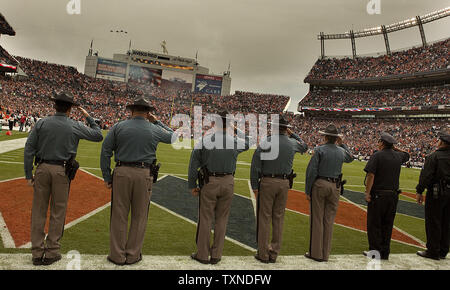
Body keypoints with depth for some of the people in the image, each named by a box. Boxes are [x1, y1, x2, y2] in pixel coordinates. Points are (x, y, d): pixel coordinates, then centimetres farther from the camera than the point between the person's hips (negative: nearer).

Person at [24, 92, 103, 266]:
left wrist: (28, 174, 4)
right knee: (58, 212, 8)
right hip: (62, 171, -2)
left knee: (38, 212, 9)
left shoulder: (42, 123, 1)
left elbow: (29, 149, -1)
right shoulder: (75, 127, -3)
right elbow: (98, 136, 9)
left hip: (42, 169, 2)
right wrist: (88, 117, 17)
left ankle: (37, 253, 16)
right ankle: (51, 253, 16)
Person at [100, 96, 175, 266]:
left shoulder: (118, 127, 3)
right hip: (144, 175, 0)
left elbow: (105, 152, 0)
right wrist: (156, 122, 24)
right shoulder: (154, 130, 4)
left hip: (122, 172, 0)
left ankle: (117, 256, 18)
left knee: (119, 216, 9)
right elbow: (172, 136, 24)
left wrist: (107, 177, 5)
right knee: (139, 217, 11)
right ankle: (133, 255, 20)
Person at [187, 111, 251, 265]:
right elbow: (247, 143, 23)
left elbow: (194, 164, -4)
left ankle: (202, 255, 18)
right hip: (228, 182, 2)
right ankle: (216, 255, 20)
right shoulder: (235, 141, -2)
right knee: (222, 219, 11)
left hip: (209, 182, -2)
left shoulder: (204, 140, -6)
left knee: (205, 219, 7)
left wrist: (192, 185, 5)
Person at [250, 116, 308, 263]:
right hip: (284, 183, 3)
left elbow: (255, 164, -10)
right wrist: (292, 134, 29)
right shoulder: (292, 143, 4)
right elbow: (304, 146, 29)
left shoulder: (266, 142, -7)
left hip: (267, 181, -3)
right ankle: (274, 253, 18)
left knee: (264, 218, 3)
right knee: (278, 219, 11)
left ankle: (263, 254, 9)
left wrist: (254, 185, -4)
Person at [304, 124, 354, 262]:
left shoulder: (319, 150, -7)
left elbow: (311, 171, -11)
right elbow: (350, 158, 32)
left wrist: (308, 191, -5)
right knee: (329, 220, 9)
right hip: (335, 187, 4)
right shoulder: (341, 151, 7)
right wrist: (342, 144, 29)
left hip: (319, 184, -4)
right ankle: (325, 254, 17)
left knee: (317, 220, 3)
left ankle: (316, 253, 8)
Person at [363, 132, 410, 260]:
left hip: (378, 195, -6)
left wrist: (367, 193, -14)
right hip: (393, 195, 6)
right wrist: (394, 148, 24)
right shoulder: (398, 156, 7)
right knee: (387, 224, 12)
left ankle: (375, 251, 5)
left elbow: (371, 175, -18)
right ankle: (385, 253, 19)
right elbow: (407, 155, 34)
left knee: (374, 224, 3)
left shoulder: (377, 155, -10)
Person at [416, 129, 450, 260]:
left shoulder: (434, 156, -12)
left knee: (433, 223, 1)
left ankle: (433, 252, 7)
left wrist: (419, 191, -9)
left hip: (436, 192, -6)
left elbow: (426, 176, -15)